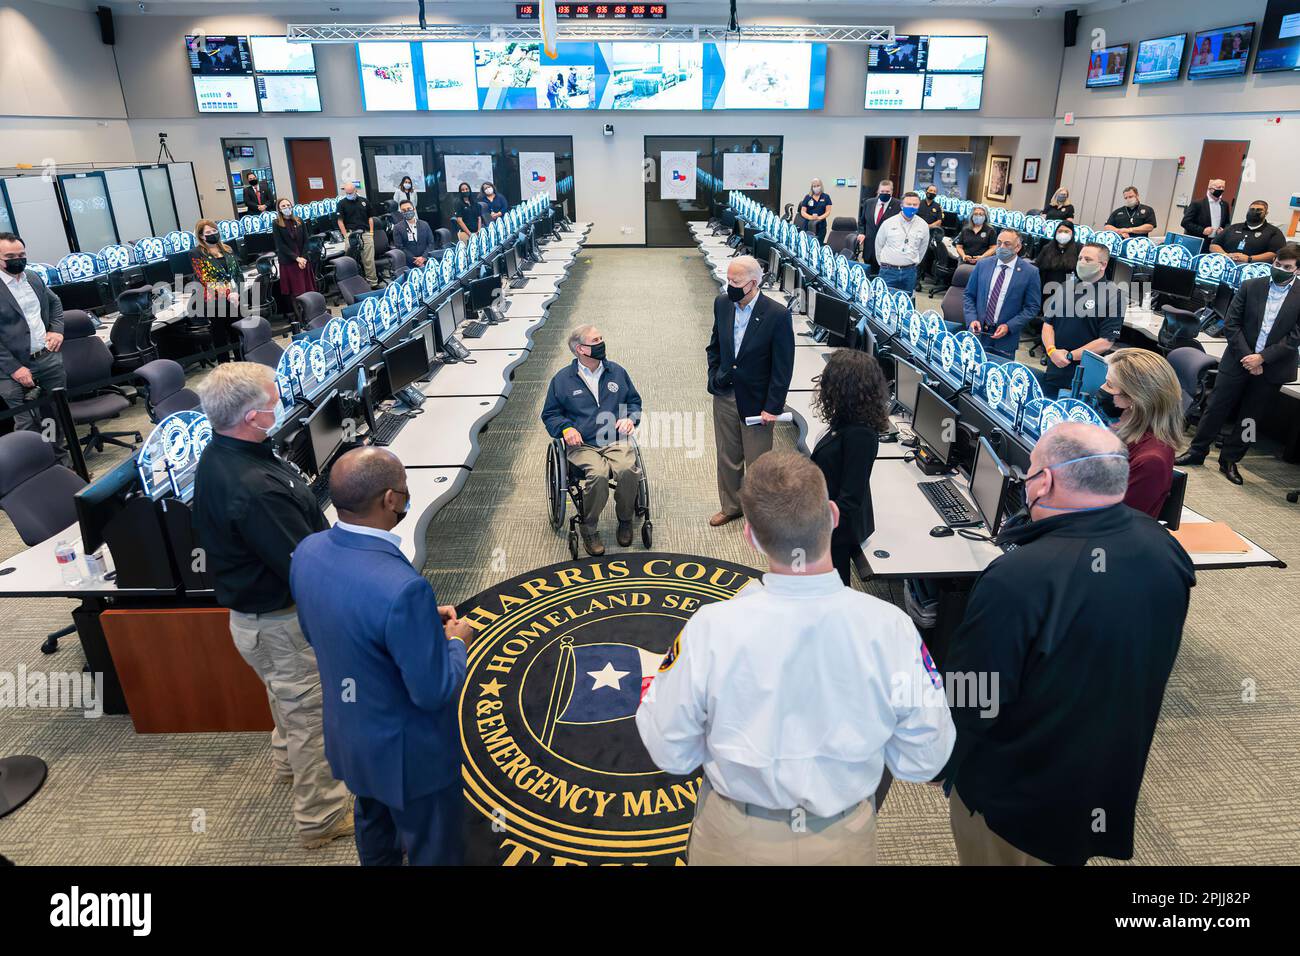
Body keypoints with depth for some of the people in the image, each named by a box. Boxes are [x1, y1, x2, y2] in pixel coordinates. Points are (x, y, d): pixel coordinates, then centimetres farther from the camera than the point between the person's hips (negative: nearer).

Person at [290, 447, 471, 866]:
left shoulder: (308, 550, -14)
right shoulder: (402, 588, -38)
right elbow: (435, 692, -27)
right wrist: (455, 639, -7)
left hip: (347, 734, 8)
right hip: (408, 752, -7)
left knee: (374, 828, 32)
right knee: (436, 851, 18)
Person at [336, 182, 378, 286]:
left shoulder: (364, 201, 12)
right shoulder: (342, 203, 6)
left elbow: (370, 217, 16)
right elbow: (340, 221, 3)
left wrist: (371, 232, 6)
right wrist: (346, 235, -6)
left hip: (365, 233, 2)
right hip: (351, 234, -1)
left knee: (369, 260, -2)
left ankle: (373, 282, 3)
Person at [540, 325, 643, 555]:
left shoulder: (617, 372, 15)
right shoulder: (562, 379, 8)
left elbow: (634, 401, 25)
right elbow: (550, 414, 15)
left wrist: (630, 418, 4)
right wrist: (565, 427, -5)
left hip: (616, 441, 2)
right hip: (582, 445, -2)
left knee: (627, 470, -31)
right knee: (598, 473, -34)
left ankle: (625, 520, -4)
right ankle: (589, 529, -12)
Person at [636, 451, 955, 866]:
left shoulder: (710, 630, -30)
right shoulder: (891, 628, -26)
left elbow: (669, 753, -15)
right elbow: (923, 762, -11)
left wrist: (652, 690, 1)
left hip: (735, 839, -1)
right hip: (845, 839, 1)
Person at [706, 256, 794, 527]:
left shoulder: (778, 315, -17)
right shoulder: (722, 304, -1)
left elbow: (783, 367, -14)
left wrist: (772, 407, -15)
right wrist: (714, 377, 3)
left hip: (757, 401, -5)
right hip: (725, 396, 5)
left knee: (757, 462, 8)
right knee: (727, 457, 18)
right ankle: (730, 506, 37)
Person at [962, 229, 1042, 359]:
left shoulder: (1030, 272, -4)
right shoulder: (982, 265, 4)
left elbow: (1033, 307, -2)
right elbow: (968, 295, 8)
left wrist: (1009, 326, -13)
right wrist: (972, 319, -8)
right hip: (977, 334, 2)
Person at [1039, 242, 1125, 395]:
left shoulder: (1114, 295, -7)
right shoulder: (1065, 287, 10)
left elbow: (1106, 342, -12)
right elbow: (1048, 322, 9)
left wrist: (1069, 356, -13)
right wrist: (1052, 350, -9)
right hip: (1052, 371, 5)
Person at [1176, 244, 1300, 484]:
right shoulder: (1250, 287, -1)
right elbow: (1231, 325, -3)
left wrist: (1261, 358, -15)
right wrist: (1247, 357, -11)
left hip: (1271, 369, 0)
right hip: (1238, 361, 0)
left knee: (1250, 418, 9)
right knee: (1216, 408, 5)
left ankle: (1230, 460, 22)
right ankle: (1197, 451, 18)